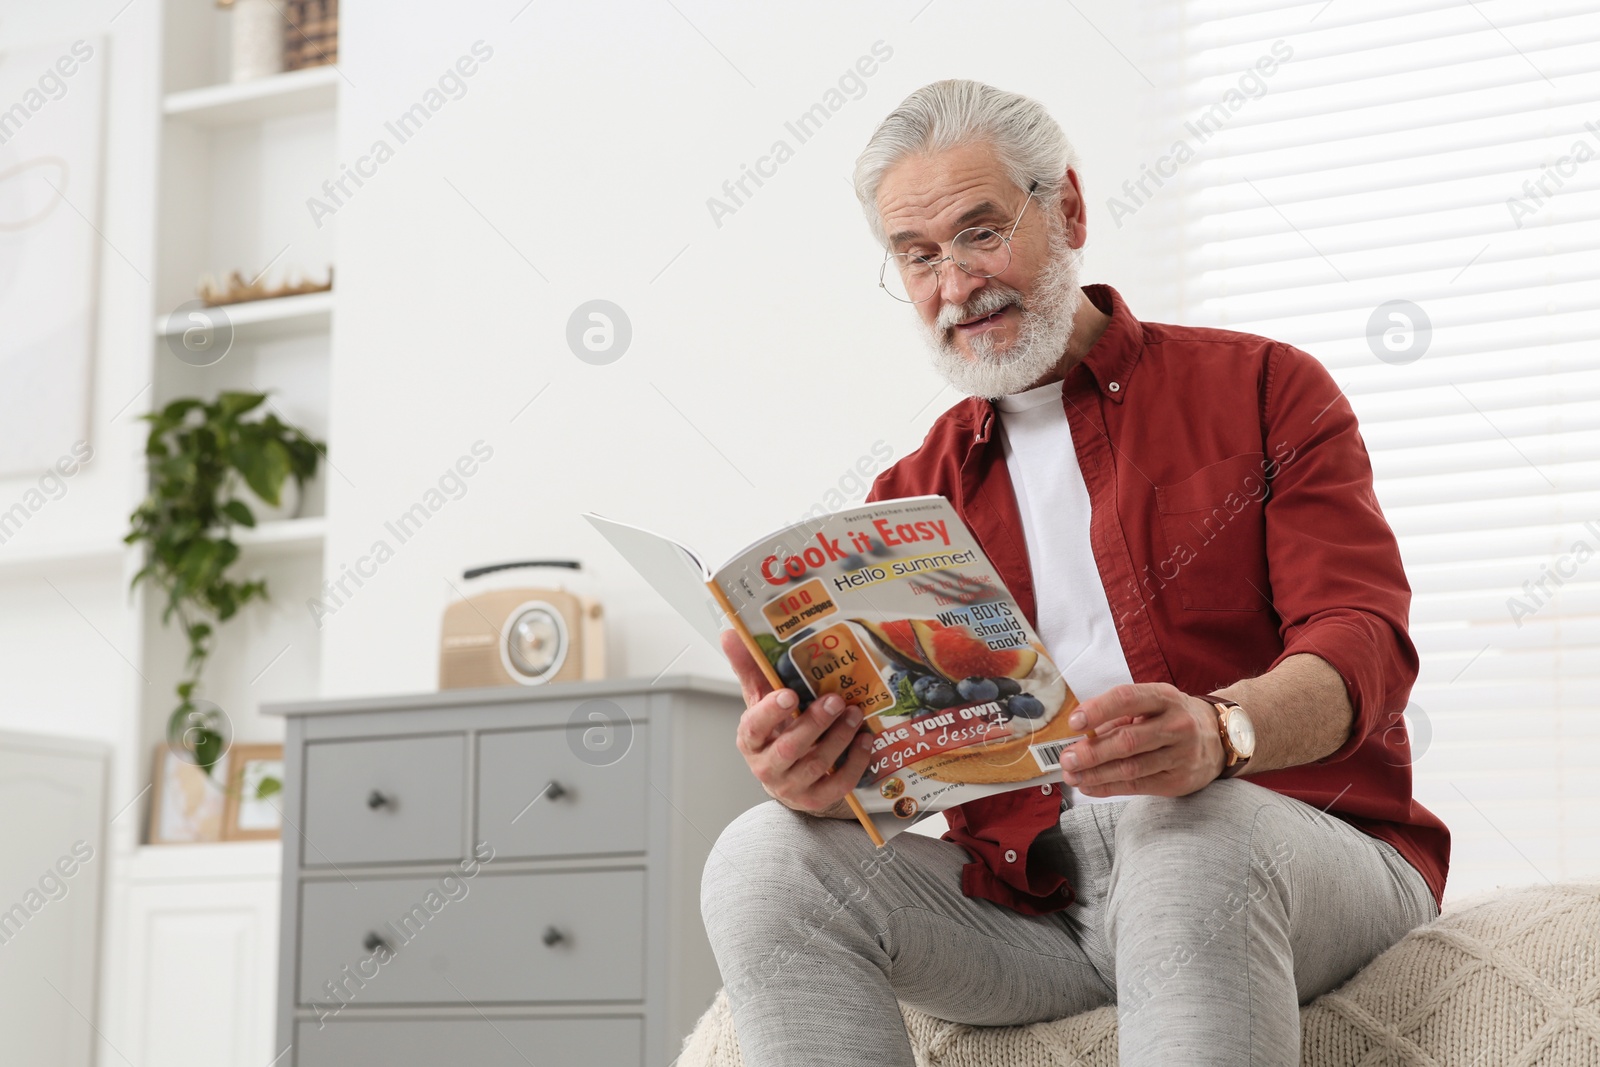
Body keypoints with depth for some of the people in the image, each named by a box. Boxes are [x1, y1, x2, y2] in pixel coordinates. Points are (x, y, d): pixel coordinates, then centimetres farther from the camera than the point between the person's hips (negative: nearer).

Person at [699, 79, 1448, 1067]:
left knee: (1190, 834, -39)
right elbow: (875, 736, 6)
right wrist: (813, 770, -22)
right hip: (1029, 901, 4)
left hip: (1301, 850, -3)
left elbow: (1364, 642, -7)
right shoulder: (914, 495, 17)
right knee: (764, 859, -20)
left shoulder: (1264, 391, 7)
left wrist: (1218, 730, -31)